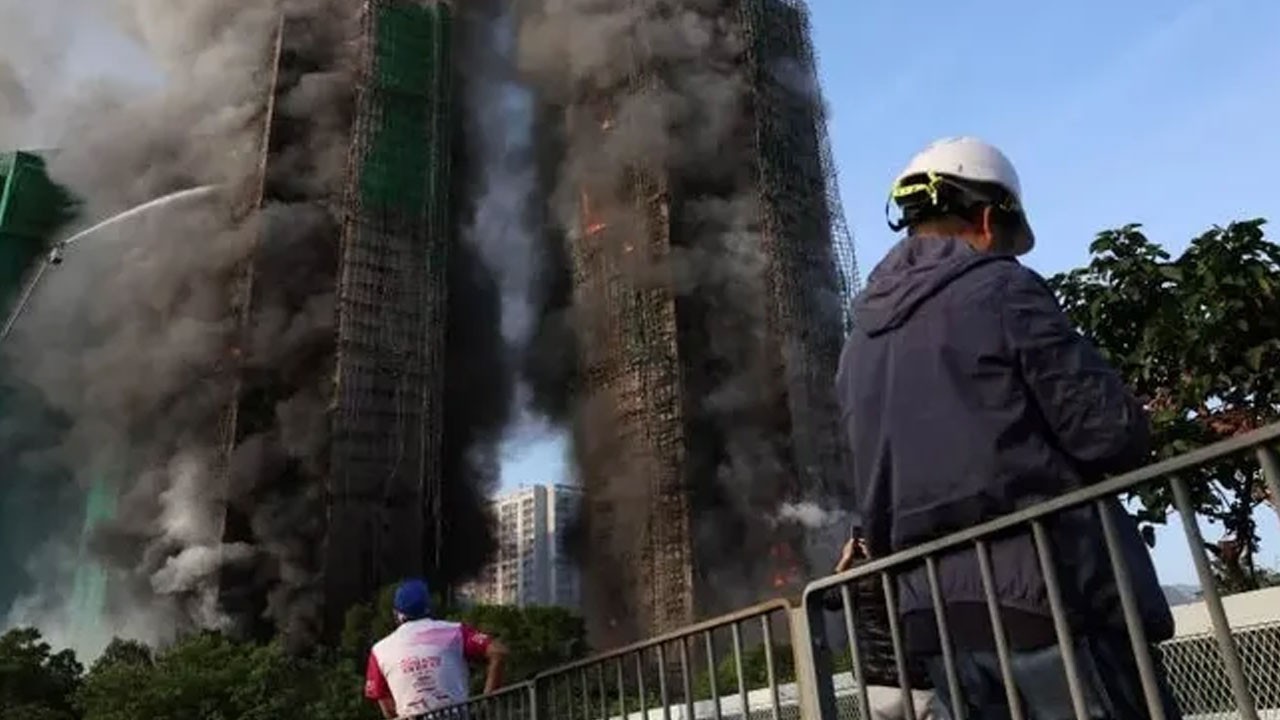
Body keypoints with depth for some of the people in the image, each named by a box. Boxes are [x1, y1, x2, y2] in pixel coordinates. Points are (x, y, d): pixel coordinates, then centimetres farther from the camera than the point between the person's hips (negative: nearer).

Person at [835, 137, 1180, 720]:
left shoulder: (858, 346, 16)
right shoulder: (1000, 289, -5)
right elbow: (1115, 433, -7)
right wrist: (1050, 453, 11)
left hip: (935, 613, 7)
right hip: (1044, 591, -7)